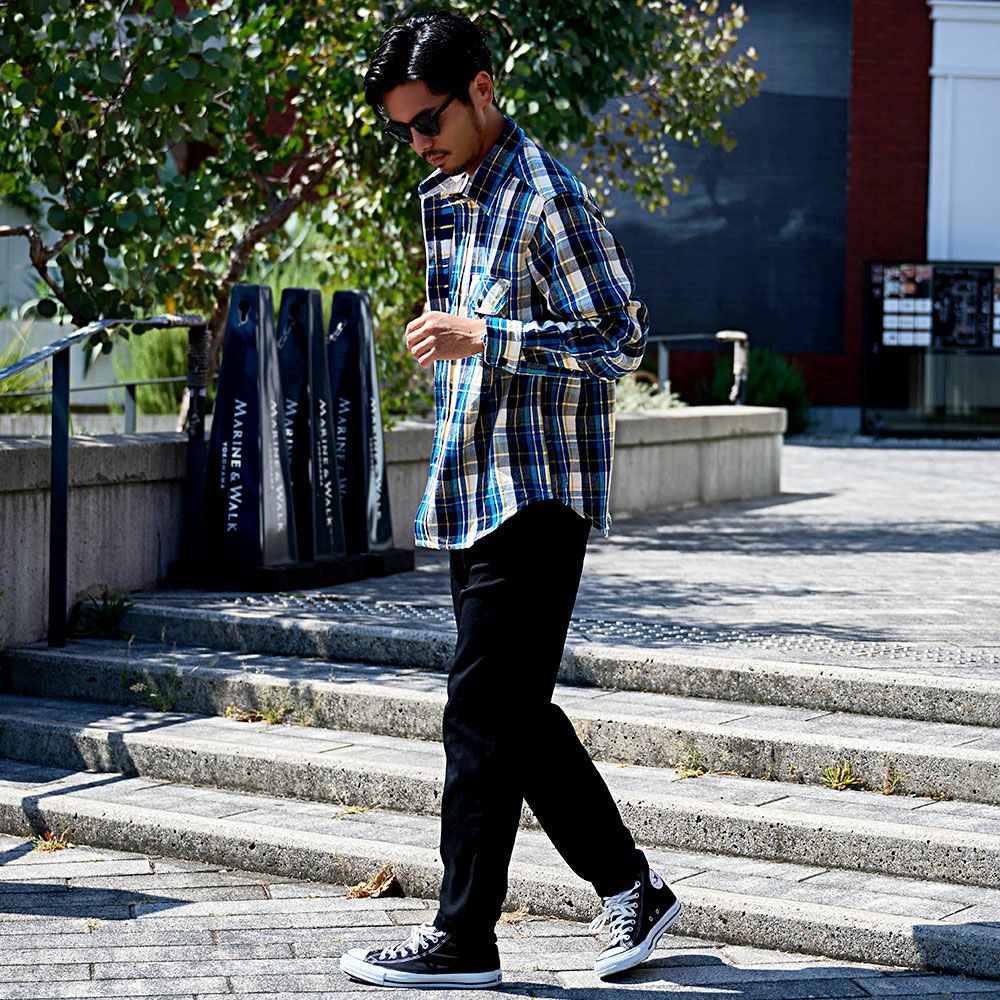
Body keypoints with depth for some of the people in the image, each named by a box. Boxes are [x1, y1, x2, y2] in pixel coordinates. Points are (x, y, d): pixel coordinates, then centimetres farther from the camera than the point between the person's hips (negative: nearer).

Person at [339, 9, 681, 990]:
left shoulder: (547, 196, -13)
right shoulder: (445, 197, 16)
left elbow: (619, 340, -18)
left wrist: (483, 340, -24)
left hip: (535, 494, -9)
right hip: (475, 492, 9)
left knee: (484, 715, -6)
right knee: (515, 713, 11)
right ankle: (630, 888, 21)